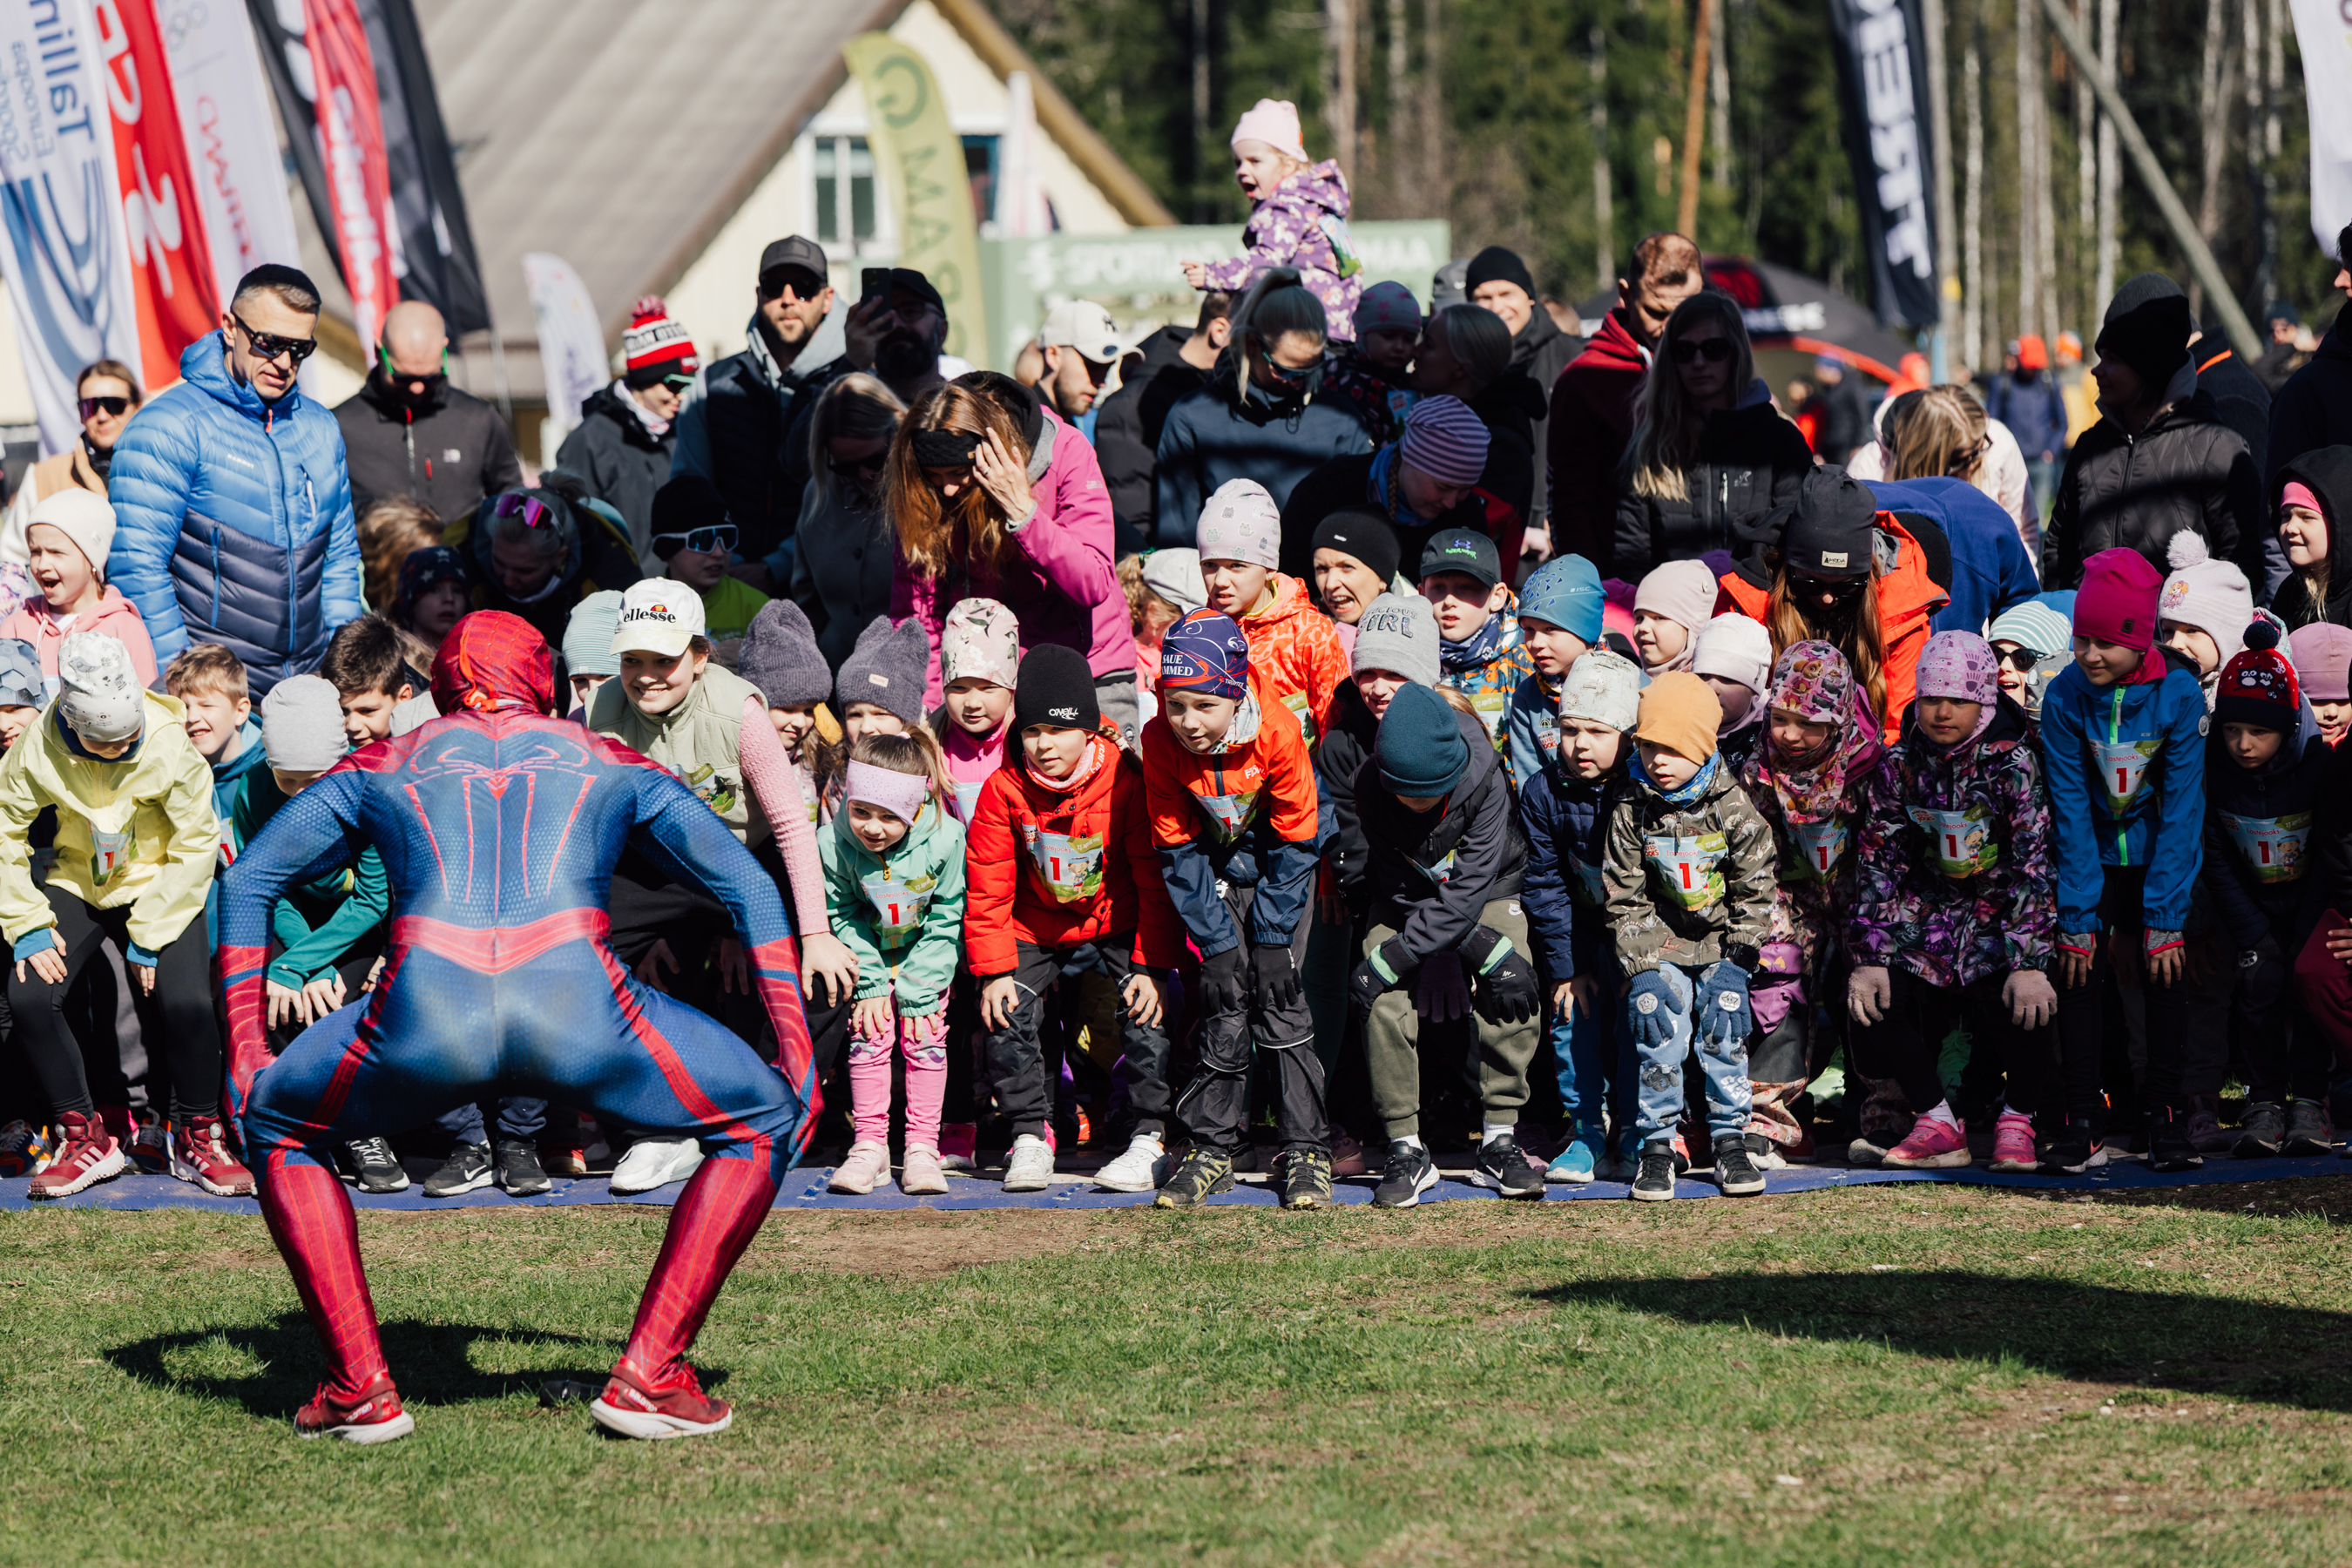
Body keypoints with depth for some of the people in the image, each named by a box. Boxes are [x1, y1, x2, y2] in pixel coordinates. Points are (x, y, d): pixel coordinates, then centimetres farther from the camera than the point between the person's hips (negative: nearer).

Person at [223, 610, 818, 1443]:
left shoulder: (383, 767, 31)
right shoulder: (611, 765, 31)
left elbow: (248, 881, 27)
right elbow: (748, 885, 26)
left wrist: (245, 1058, 28)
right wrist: (796, 1058, 25)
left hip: (425, 1014, 1)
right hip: (577, 1000, -1)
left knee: (277, 1129, 31)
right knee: (763, 1124, 23)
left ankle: (361, 1387, 21)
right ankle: (648, 1376, 14)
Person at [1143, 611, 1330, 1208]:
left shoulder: (1278, 734, -29)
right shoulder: (1161, 741, -22)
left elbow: (1294, 843, -17)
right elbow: (1177, 850, -12)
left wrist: (1273, 940, -18)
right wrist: (1216, 941, -15)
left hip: (1280, 861, -2)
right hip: (1217, 864, 2)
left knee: (1278, 995, -12)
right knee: (1224, 1000, -7)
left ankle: (1306, 1149, -7)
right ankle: (1212, 1149, 2)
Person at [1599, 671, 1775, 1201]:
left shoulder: (1732, 808, -10)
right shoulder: (1632, 813, -7)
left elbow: (1754, 892, -6)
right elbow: (1624, 899, -5)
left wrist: (1735, 967, -13)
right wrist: (1643, 971, -15)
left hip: (1721, 942, 0)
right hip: (1659, 944, 0)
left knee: (1724, 1030, -15)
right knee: (1660, 1028, -17)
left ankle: (1731, 1141, -2)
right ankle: (1658, 1146, -8)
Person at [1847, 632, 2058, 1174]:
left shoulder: (2012, 763, -13)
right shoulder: (1901, 765, 0)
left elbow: (2033, 864, -18)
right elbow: (1876, 863, 2)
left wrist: (2031, 962, -26)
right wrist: (1869, 958, -7)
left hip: (2001, 908, -4)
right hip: (1932, 906, 4)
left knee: (2023, 1004, -30)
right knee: (1874, 1002, -16)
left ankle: (2017, 1123, -2)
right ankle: (1938, 1124, 4)